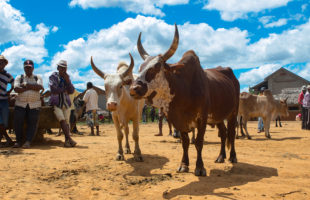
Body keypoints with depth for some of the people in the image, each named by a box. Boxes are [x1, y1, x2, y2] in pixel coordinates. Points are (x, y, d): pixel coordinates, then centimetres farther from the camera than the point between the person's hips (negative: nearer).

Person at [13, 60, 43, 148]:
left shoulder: (38, 78, 12)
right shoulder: (19, 77, 12)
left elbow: (39, 87, -10)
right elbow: (16, 89, -8)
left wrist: (26, 85, -9)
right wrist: (31, 87, -10)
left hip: (34, 105, -1)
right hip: (20, 104, 1)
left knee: (32, 123, -9)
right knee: (17, 122, -6)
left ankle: (28, 142, -8)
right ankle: (19, 141, 7)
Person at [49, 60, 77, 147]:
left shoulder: (67, 78, 12)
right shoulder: (53, 76, 1)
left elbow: (71, 91, 3)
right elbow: (53, 89, -14)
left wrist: (67, 81, -10)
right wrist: (64, 90, -5)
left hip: (66, 104, 4)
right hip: (56, 103, -3)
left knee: (67, 122, -6)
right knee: (62, 120, -21)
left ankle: (67, 141, -10)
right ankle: (69, 139, -25)